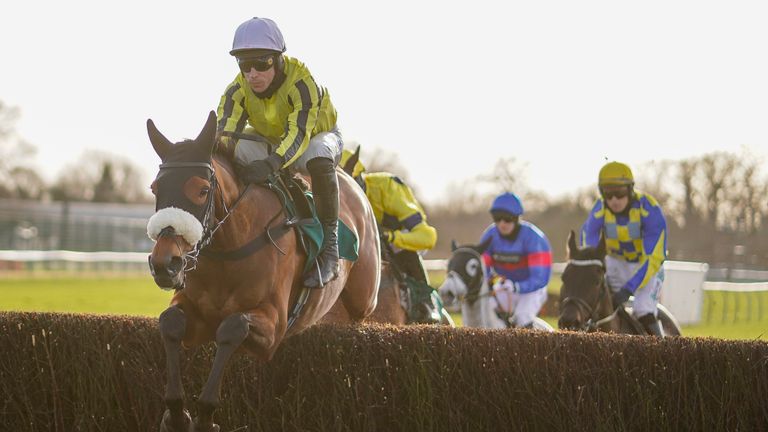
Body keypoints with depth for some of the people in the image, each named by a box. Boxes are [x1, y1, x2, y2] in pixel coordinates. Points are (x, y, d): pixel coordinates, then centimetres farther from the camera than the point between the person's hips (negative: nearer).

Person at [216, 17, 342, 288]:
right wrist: (219, 148, -54)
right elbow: (224, 132, -28)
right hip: (271, 143, 5)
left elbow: (299, 135, -44)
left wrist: (271, 164, -62)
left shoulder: (301, 82, -33)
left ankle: (330, 248, -36)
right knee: (234, 151, -27)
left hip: (318, 136, -5)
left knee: (319, 157, -43)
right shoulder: (238, 91, -18)